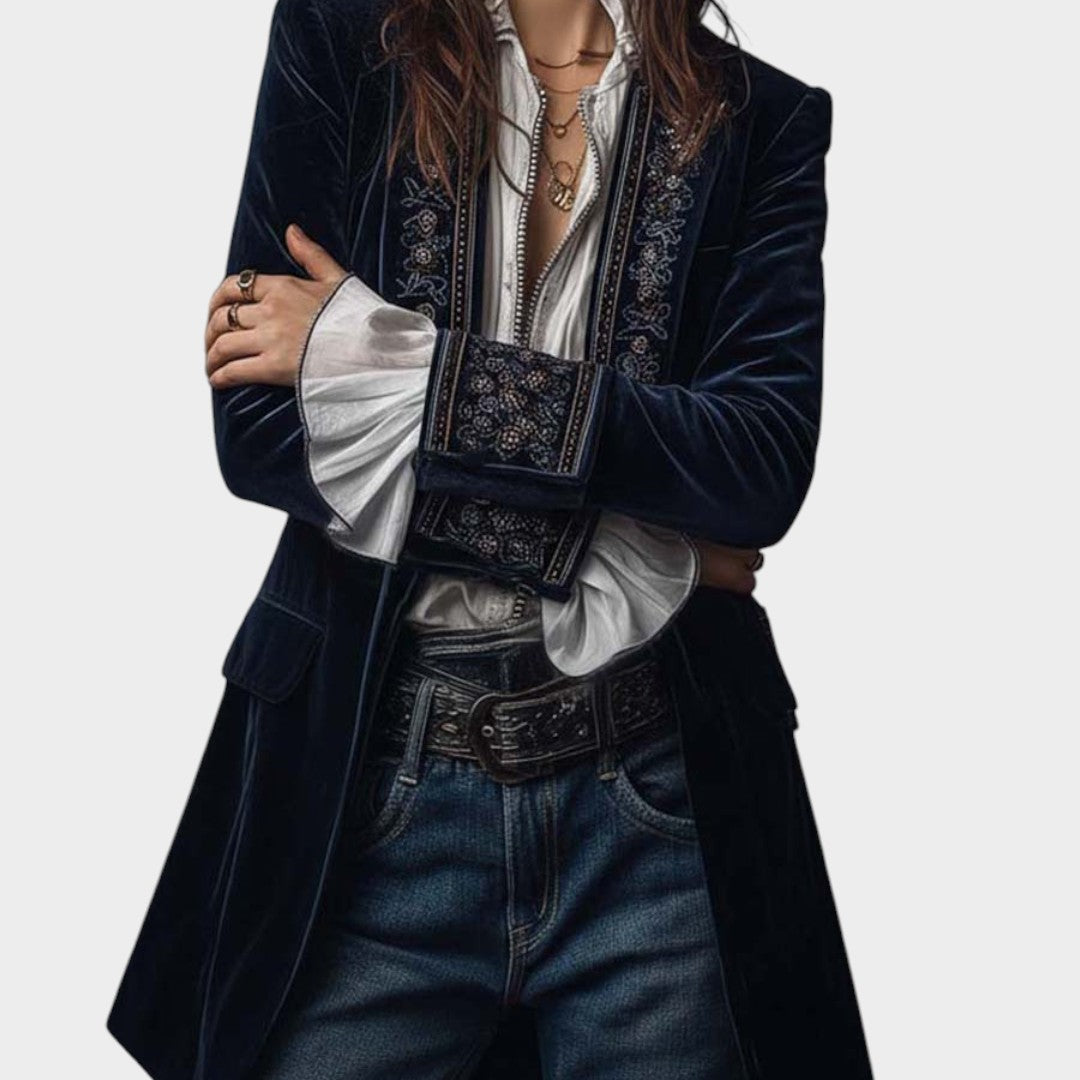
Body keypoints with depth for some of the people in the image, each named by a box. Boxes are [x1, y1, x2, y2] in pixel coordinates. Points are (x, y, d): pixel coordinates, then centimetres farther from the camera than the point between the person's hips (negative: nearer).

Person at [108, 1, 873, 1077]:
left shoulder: (763, 118, 2)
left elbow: (768, 461, -12)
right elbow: (255, 429, -7)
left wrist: (388, 355, -13)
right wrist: (628, 539, -11)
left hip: (652, 799, 1)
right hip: (376, 777, 0)